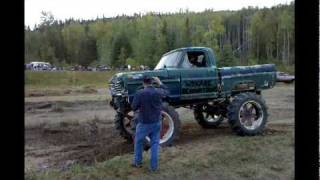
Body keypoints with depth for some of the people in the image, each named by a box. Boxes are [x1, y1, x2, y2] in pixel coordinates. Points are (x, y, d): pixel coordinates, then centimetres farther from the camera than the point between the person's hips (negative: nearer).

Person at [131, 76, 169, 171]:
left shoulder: (139, 93, -17)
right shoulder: (159, 92, -5)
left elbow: (133, 107, -9)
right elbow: (166, 91, 18)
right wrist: (159, 82, 24)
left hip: (144, 123, -3)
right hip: (156, 122, 3)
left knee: (138, 142, 18)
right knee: (155, 143, 12)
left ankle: (138, 162, 30)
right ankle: (154, 166, 14)